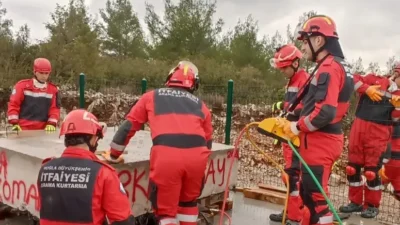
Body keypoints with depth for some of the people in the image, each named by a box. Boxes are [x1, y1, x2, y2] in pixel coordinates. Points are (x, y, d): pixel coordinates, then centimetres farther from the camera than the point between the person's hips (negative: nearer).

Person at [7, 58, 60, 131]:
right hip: (23, 129, -2)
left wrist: (51, 124, -11)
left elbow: (55, 108, 4)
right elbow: (13, 105, 0)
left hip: (42, 131, 2)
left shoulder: (53, 90, 7)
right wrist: (14, 123, -9)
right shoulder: (22, 86, 2)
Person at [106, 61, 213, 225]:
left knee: (165, 210, 13)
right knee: (188, 202, 27)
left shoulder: (151, 97, 22)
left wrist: (113, 155, 34)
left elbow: (128, 126, 22)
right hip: (196, 156, 3)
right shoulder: (199, 104, 25)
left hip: (166, 156, -2)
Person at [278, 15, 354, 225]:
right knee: (308, 190, 21)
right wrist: (297, 125, 9)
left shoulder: (329, 68, -17)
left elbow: (325, 112, -26)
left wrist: (297, 127, -12)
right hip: (321, 140, 10)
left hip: (320, 142, -10)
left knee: (315, 194, -3)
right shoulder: (335, 66, 16)